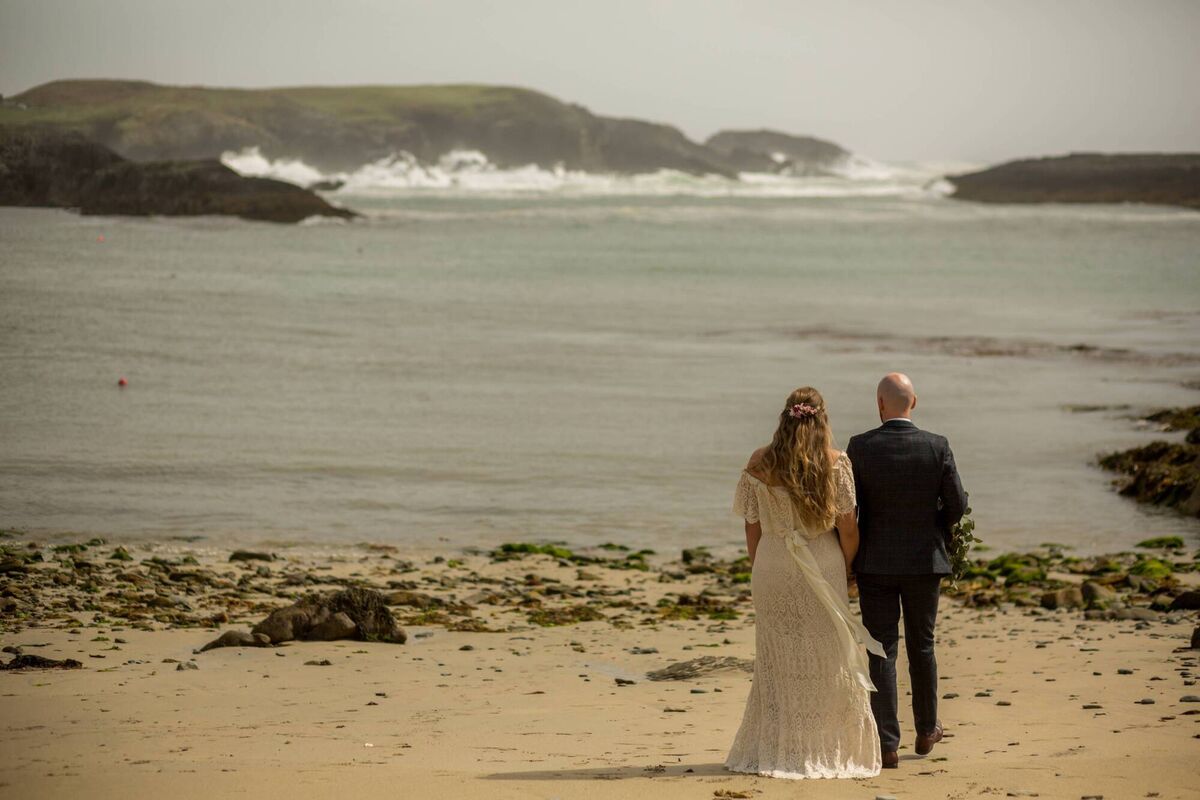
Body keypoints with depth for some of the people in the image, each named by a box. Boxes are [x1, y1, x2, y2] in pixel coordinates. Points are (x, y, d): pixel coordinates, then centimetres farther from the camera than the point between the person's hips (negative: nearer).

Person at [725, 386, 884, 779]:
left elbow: (752, 528, 2)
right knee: (827, 661, 7)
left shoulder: (759, 464, -3)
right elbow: (848, 528, -5)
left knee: (778, 662, 8)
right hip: (823, 568, -1)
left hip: (773, 568, 1)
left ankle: (776, 752, 10)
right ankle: (828, 750, 10)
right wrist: (844, 569, 10)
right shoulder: (835, 463, -7)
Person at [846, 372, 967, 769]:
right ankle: (927, 730, 31)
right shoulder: (937, 447, -8)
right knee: (922, 646, 18)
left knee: (881, 651, 2)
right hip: (924, 560, 1)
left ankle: (887, 744, 0)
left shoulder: (860, 447, -10)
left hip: (875, 562, -1)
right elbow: (957, 504, -4)